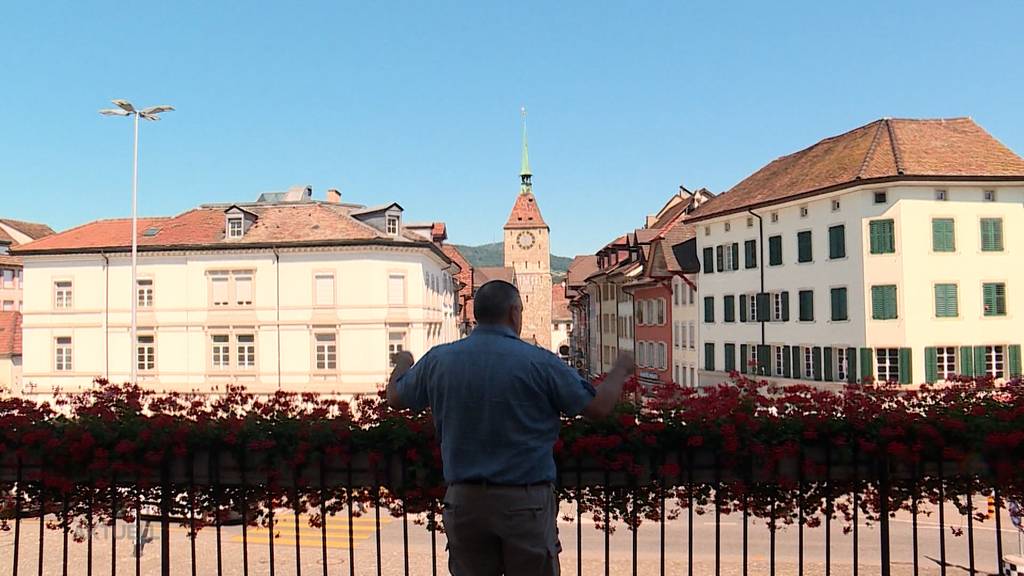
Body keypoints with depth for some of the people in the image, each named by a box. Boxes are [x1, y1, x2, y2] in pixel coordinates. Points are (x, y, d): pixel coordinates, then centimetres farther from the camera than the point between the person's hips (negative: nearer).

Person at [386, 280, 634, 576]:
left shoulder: (439, 359, 0)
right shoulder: (539, 362, -11)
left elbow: (395, 397, 16)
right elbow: (599, 406, -5)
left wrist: (403, 363, 38)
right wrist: (621, 370, 15)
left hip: (463, 499, 4)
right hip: (526, 501, -3)